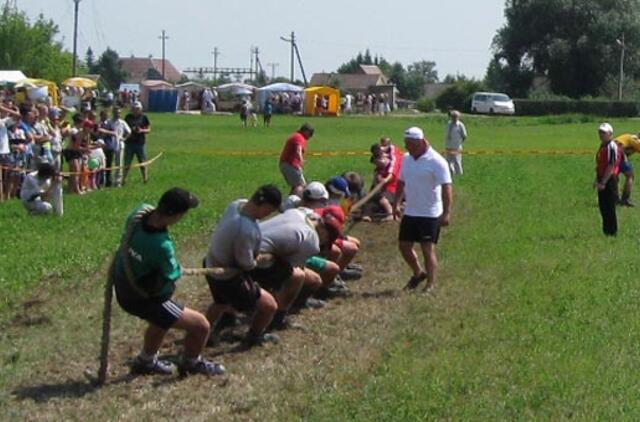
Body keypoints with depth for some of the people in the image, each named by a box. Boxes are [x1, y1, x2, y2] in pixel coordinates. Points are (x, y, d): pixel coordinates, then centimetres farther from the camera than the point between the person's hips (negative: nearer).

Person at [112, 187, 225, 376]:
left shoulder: (140, 211, -18)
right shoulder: (162, 246, -39)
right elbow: (173, 274, -18)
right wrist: (178, 269, 4)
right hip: (144, 300, -9)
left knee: (162, 318, 38)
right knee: (201, 325, 1)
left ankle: (145, 361, 55)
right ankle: (192, 363, 29)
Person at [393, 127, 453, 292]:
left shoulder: (436, 161, -15)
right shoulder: (407, 159, 8)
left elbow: (446, 187, -19)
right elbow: (401, 182, 20)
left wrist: (446, 213, -25)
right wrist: (396, 204, 14)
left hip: (430, 214, -7)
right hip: (410, 213, 7)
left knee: (428, 249, -5)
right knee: (404, 246, 12)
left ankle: (431, 285, 4)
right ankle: (419, 273, 35)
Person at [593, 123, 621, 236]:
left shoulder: (612, 147, -16)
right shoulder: (602, 146, 15)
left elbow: (611, 167, -21)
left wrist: (603, 182, -22)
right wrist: (597, 180, 18)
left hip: (609, 180, -10)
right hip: (602, 181, 10)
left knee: (609, 208, -5)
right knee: (603, 206, 14)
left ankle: (612, 232, 2)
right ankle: (606, 230, 23)